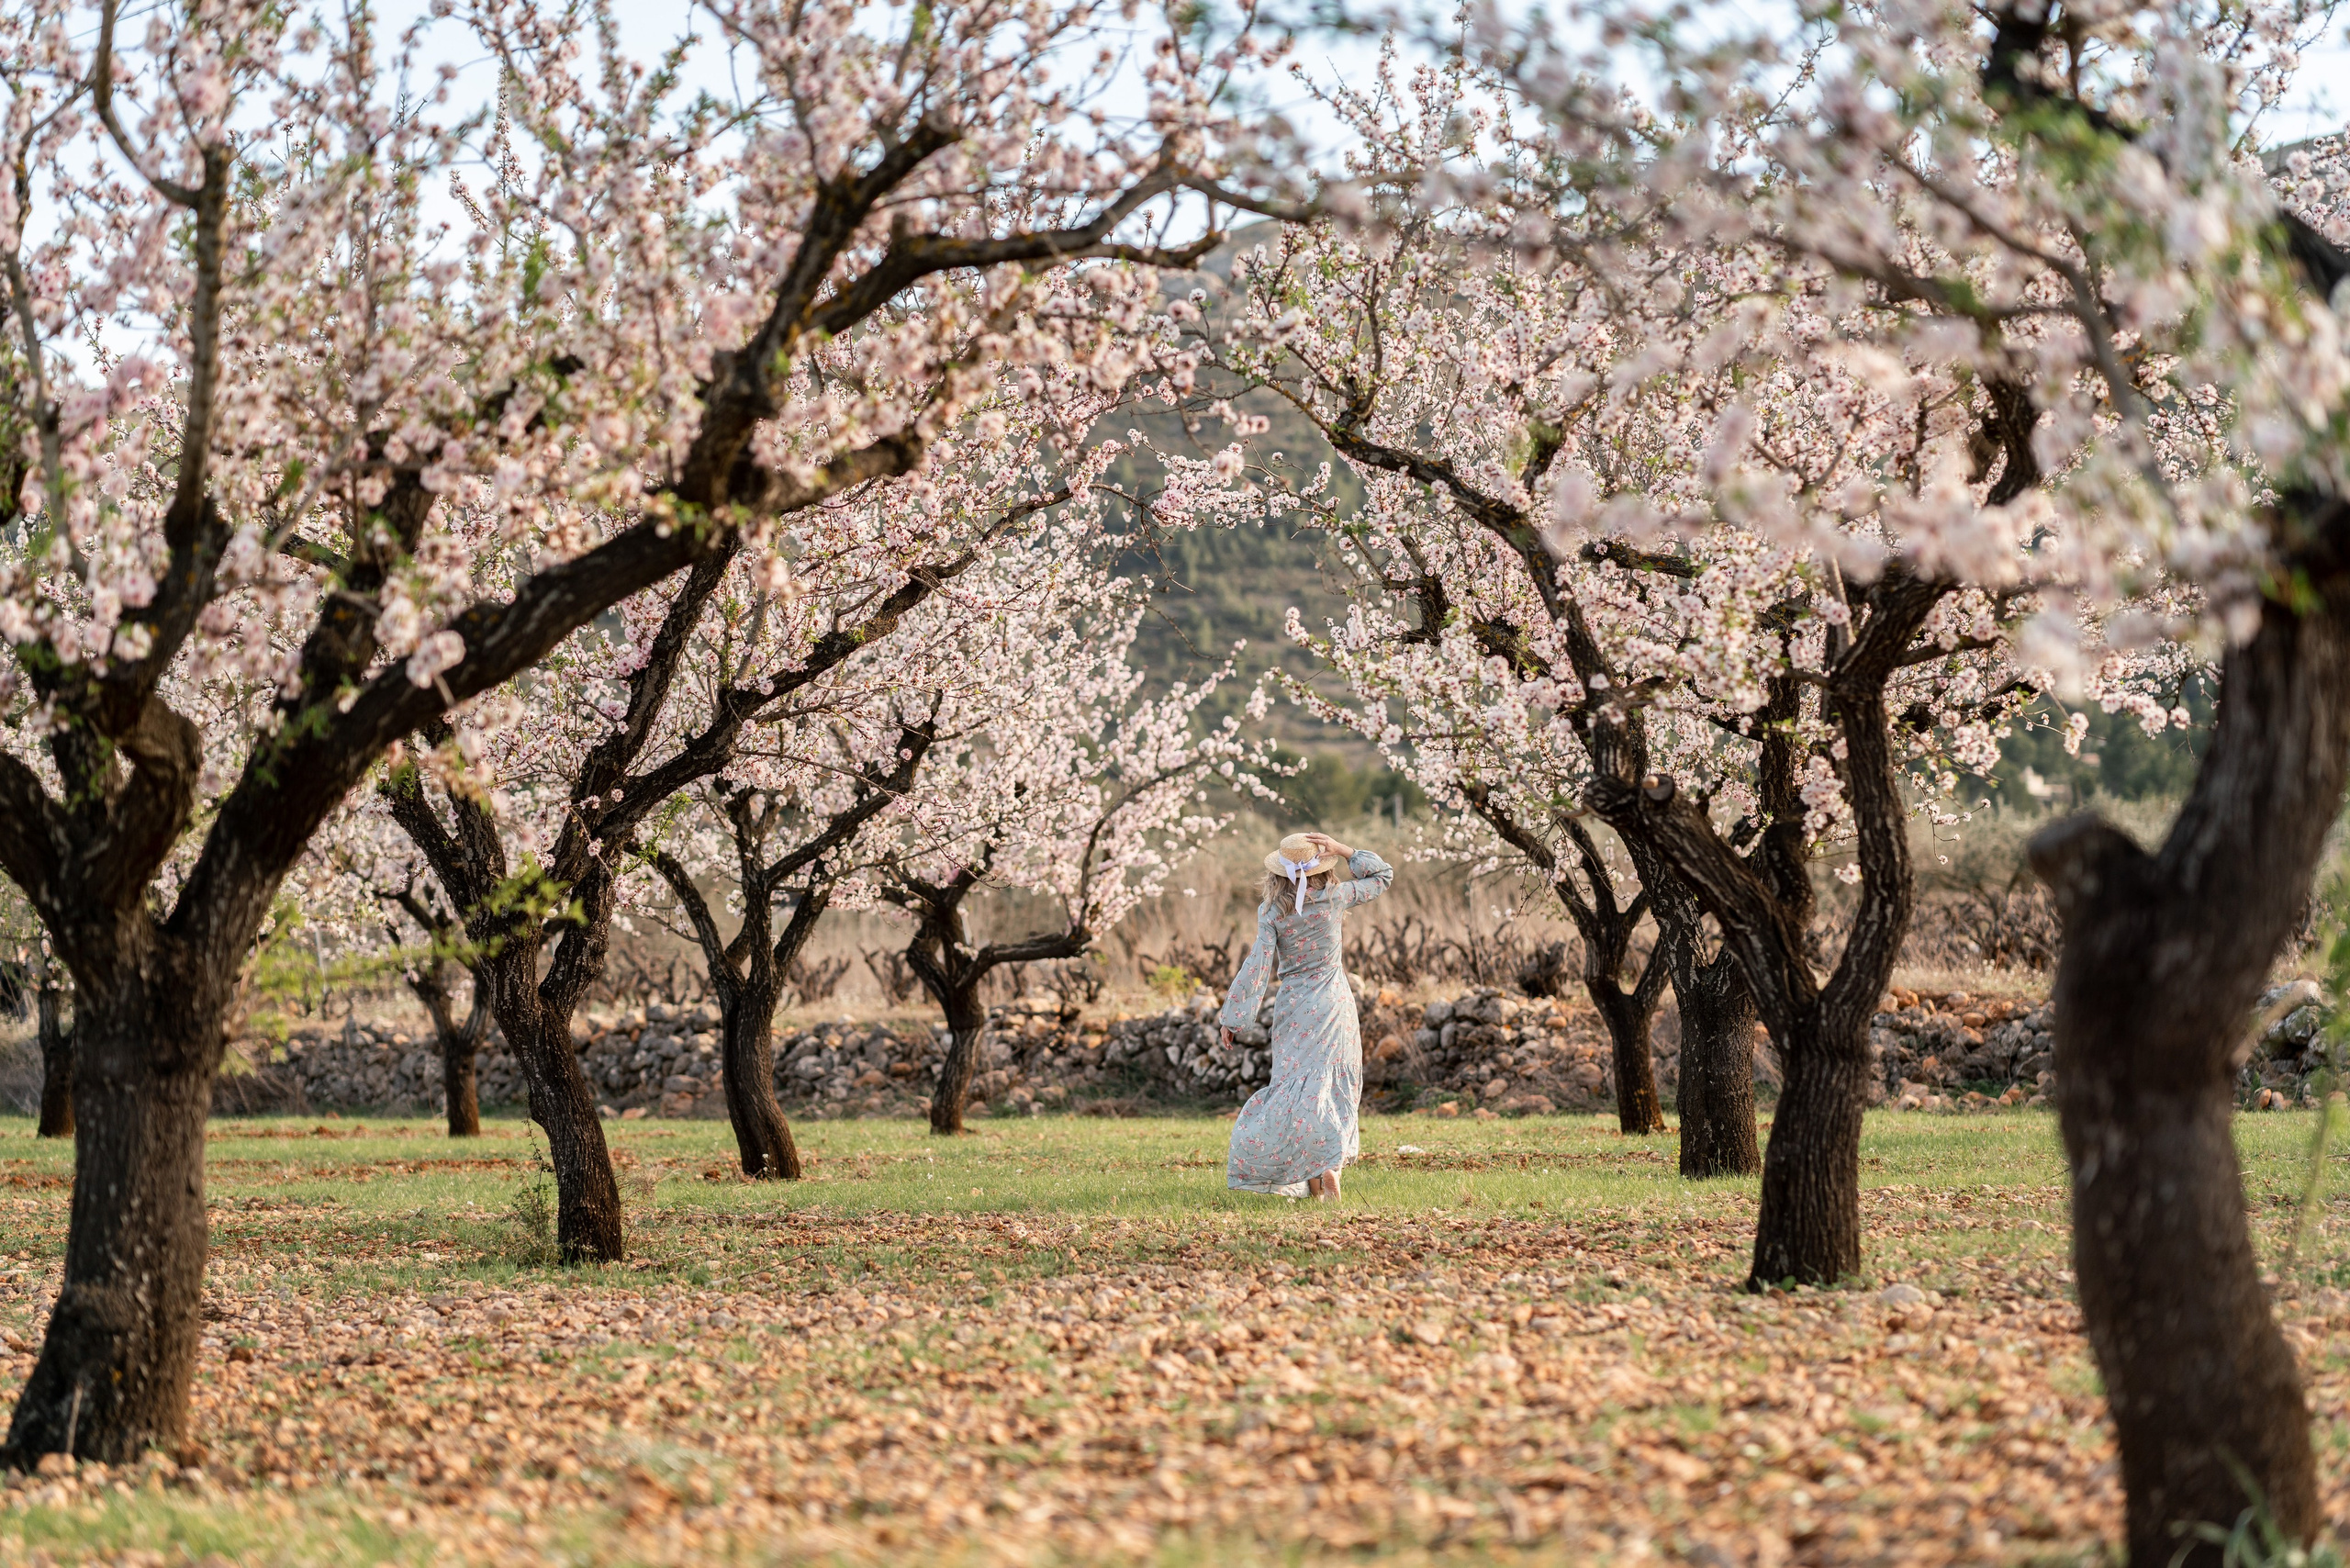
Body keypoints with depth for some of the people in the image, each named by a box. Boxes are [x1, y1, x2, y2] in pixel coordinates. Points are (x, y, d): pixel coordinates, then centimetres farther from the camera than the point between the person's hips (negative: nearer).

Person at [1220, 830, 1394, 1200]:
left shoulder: (1272, 913, -8)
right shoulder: (1333, 899, -6)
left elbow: (1257, 967, -12)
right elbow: (1382, 876, 8)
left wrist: (1232, 1017, -6)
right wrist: (1343, 851, 1)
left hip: (1294, 1007, 0)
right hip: (1333, 1000, 0)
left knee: (1297, 1084, 3)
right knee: (1334, 1085, 6)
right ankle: (1329, 1164, -7)